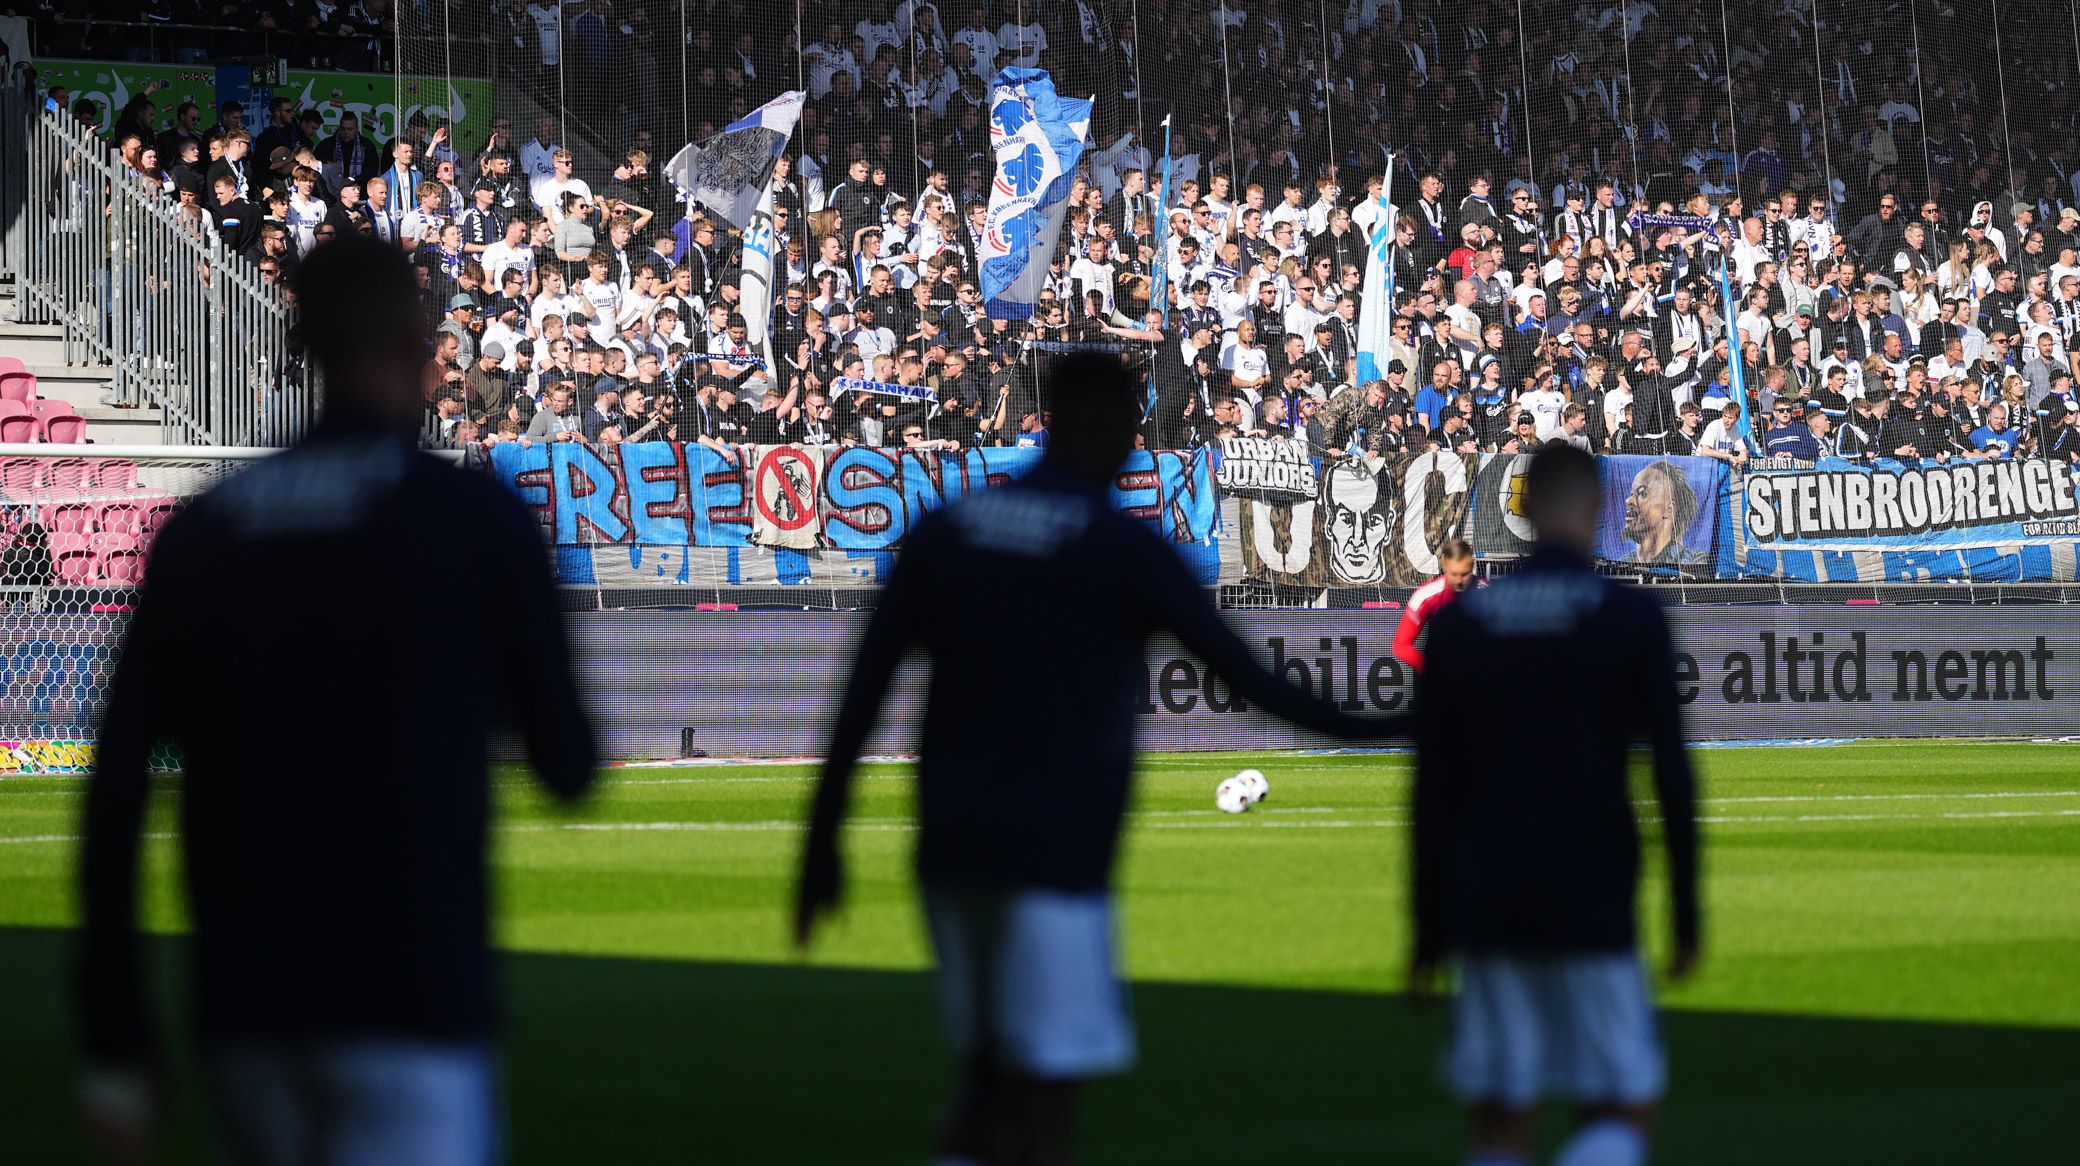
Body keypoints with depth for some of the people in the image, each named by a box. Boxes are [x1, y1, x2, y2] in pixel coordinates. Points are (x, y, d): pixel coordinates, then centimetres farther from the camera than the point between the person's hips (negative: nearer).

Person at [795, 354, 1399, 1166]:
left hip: (951, 853, 5)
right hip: (1055, 857, -5)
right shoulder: (1126, 550, -6)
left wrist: (822, 843, 8)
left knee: (993, 1077, 17)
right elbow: (1251, 681, -5)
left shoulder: (940, 533, 8)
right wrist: (1360, 729, 11)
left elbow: (861, 698, 4)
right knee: (1045, 1098, -2)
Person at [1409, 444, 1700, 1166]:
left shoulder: (1458, 623, 6)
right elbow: (1671, 777, -6)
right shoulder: (1631, 618, -3)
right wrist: (1687, 919, 0)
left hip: (1485, 912, 3)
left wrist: (1428, 938, 10)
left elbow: (1433, 796, 6)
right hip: (1592, 916, -3)